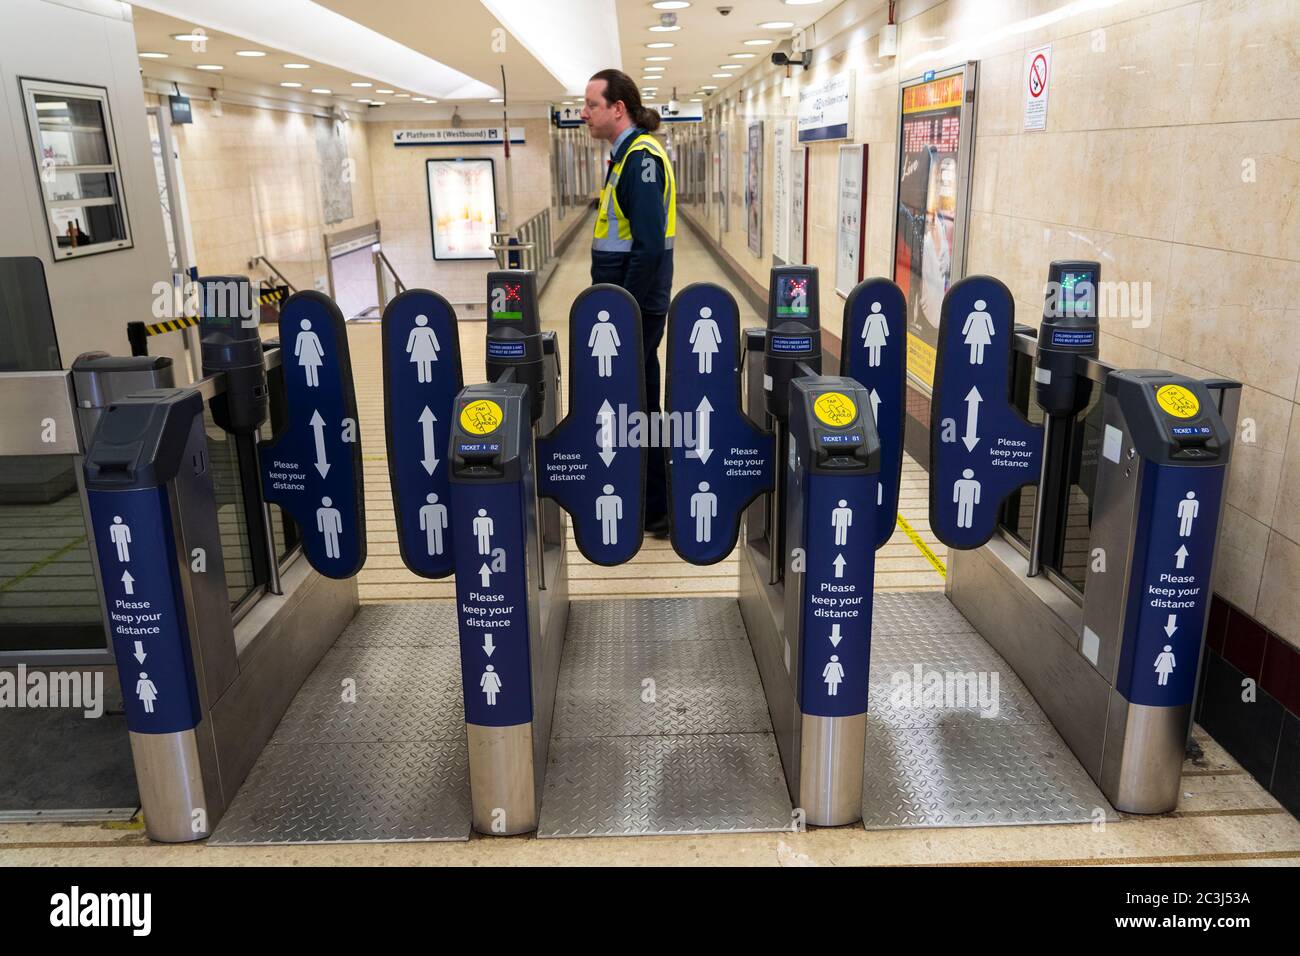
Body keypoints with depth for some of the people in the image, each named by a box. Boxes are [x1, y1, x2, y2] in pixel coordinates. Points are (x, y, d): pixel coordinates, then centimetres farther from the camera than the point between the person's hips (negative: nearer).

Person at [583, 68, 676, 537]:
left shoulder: (641, 157, -15)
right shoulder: (627, 153, 15)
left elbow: (649, 246, -22)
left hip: (636, 305, -10)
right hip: (628, 300, 10)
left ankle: (653, 509, 11)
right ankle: (649, 502, 27)